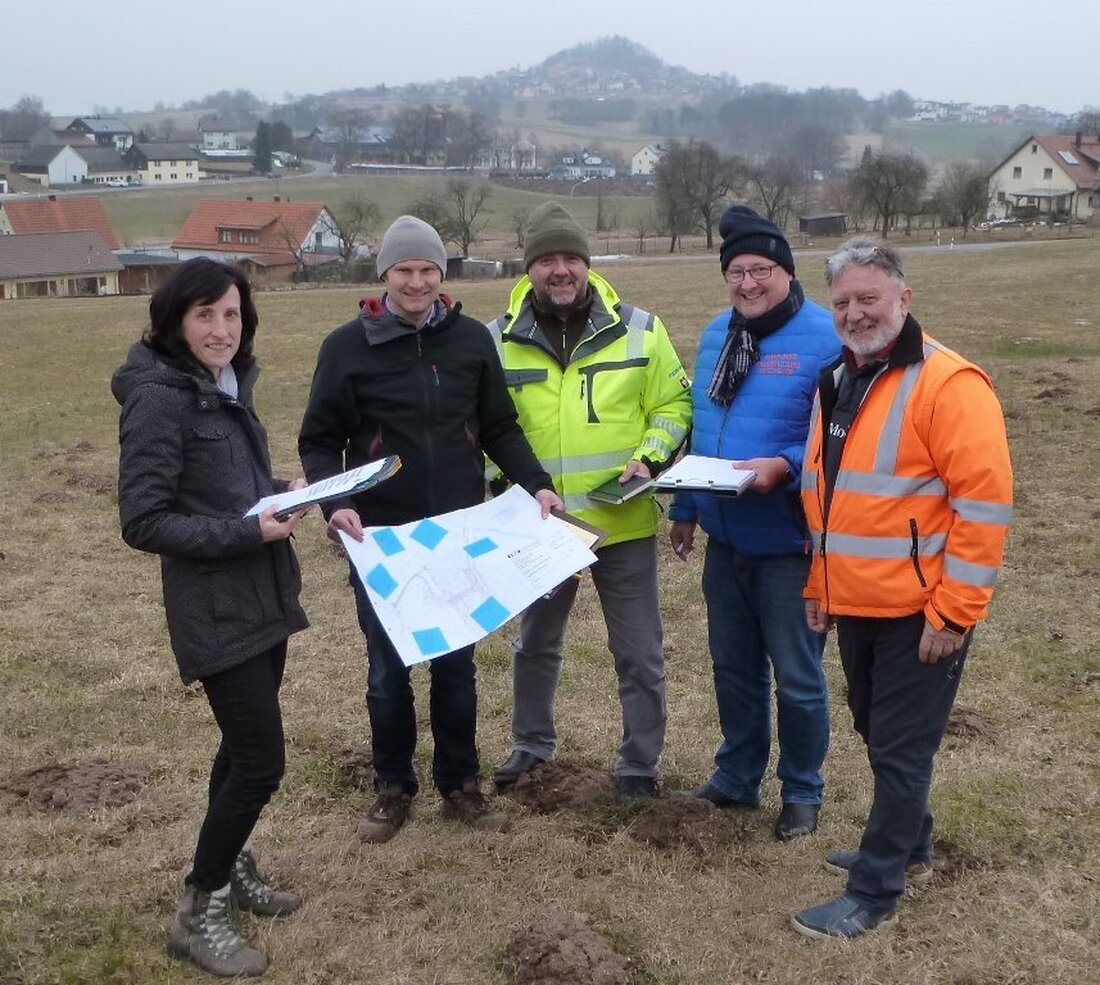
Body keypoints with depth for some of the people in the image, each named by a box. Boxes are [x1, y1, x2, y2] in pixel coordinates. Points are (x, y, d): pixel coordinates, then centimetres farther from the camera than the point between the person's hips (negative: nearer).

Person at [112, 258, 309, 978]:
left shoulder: (230, 384, 8)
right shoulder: (159, 397, -17)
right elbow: (142, 522, -19)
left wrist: (285, 493, 0)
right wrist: (245, 532, -24)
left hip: (263, 596, 8)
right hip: (215, 609, -8)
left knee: (245, 745, 19)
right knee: (262, 760, -6)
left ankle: (230, 868, 37)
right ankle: (199, 913, 11)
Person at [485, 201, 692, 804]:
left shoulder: (638, 329, -4)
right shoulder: (500, 341, -2)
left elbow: (672, 405, 2)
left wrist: (648, 458, -14)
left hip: (624, 524, -1)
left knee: (638, 653, 8)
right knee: (535, 643, 20)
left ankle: (639, 765, 27)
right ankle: (532, 744, 42)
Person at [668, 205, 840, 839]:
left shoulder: (824, 338, -15)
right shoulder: (717, 335, 8)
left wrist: (784, 466, -30)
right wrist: (684, 510, 16)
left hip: (789, 542, -7)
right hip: (725, 538, 7)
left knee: (796, 676, 7)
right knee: (733, 665, 19)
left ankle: (803, 792, 26)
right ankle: (737, 777, 36)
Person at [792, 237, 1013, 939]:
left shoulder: (947, 384, -17)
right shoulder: (838, 383, 10)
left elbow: (984, 504, -20)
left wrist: (953, 613, -19)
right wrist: (821, 585, 17)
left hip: (919, 614, -8)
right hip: (856, 605, 8)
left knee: (900, 750, 2)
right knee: (880, 736, 21)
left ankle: (875, 894, 13)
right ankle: (908, 846, 40)